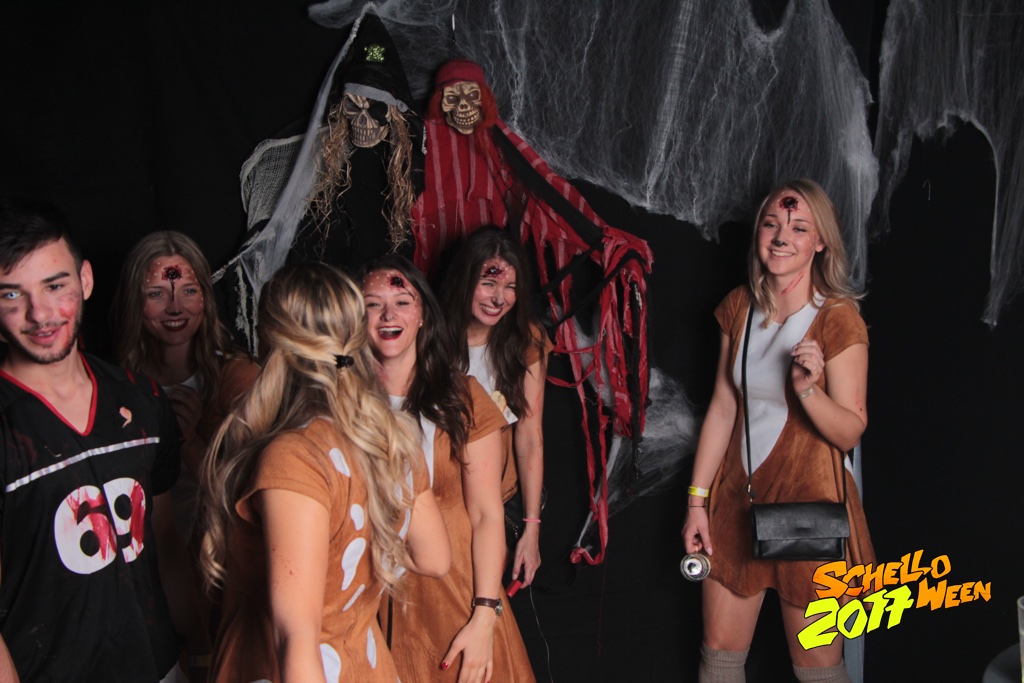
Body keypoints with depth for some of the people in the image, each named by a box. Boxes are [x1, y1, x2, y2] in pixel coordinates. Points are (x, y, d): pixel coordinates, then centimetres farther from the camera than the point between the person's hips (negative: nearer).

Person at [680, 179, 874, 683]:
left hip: (807, 501, -5)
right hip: (737, 495, 5)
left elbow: (850, 433, -12)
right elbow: (722, 409, 8)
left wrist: (807, 390, -31)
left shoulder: (837, 318, -13)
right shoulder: (740, 307, 3)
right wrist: (697, 500, 7)